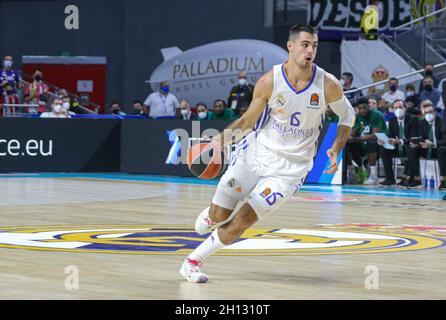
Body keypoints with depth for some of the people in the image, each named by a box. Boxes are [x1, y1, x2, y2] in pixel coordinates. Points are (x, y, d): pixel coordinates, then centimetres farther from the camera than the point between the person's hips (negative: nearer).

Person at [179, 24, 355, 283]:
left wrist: (336, 150, -8)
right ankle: (210, 215, 44)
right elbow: (249, 119, -3)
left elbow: (347, 115, 5)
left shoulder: (327, 85, -13)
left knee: (242, 221, -10)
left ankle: (194, 261, 8)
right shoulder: (270, 81, -15)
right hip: (255, 152, 0)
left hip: (290, 167, 0)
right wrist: (228, 133, -23)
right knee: (219, 216, 5)